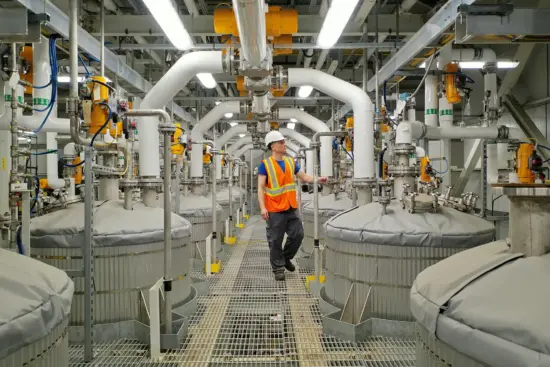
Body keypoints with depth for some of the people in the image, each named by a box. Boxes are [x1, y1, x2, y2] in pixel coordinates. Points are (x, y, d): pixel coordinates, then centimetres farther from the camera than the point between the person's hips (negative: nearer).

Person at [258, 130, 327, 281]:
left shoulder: (291, 162, 9)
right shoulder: (265, 164, -7)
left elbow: (304, 177, 13)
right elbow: (261, 187, -9)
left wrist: (318, 179, -5)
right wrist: (263, 207, -17)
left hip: (291, 208, 5)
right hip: (275, 210, -5)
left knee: (298, 234, 7)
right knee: (275, 241, 2)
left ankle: (286, 258, 30)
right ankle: (278, 268, 15)